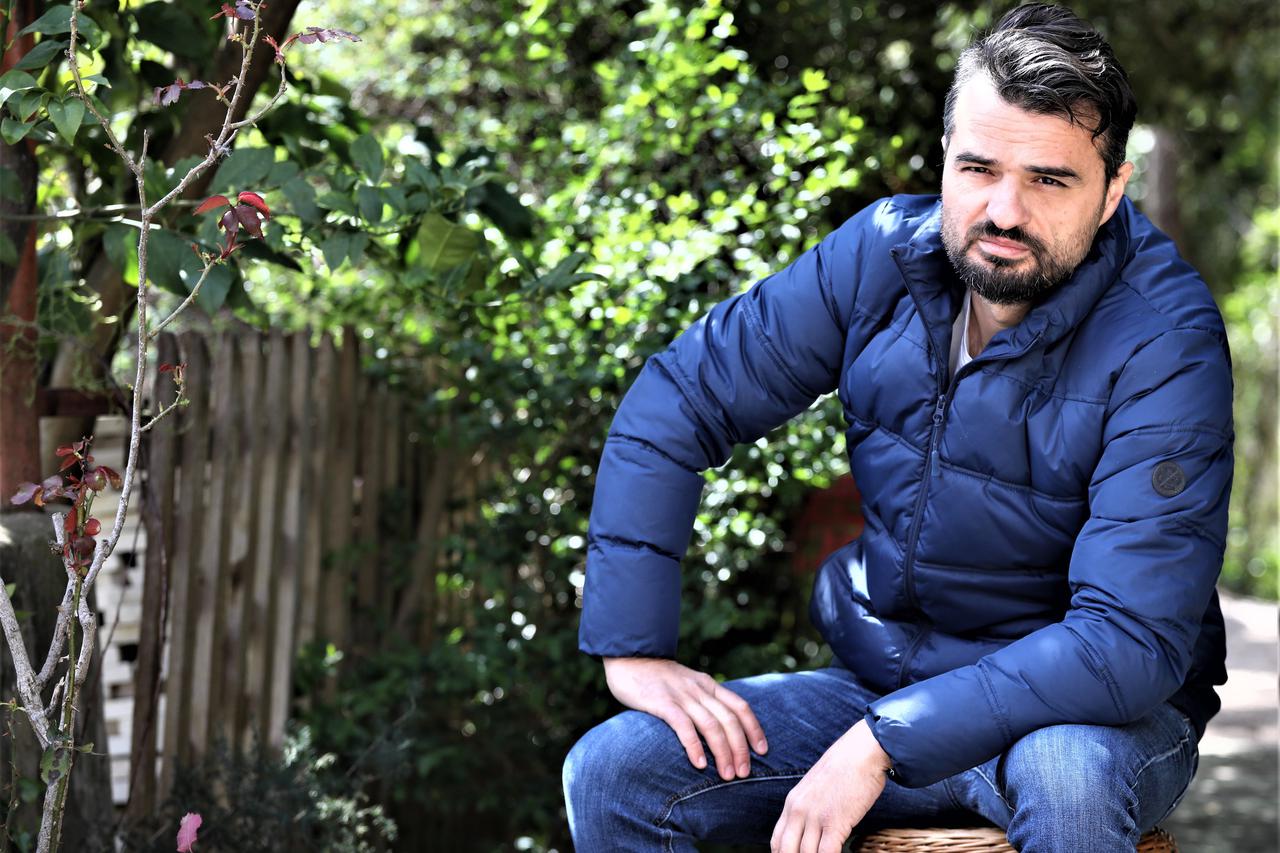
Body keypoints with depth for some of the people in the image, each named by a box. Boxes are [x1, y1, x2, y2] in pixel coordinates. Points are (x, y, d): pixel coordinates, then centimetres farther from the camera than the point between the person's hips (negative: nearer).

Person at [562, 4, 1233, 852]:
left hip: (1093, 714, -3)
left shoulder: (1163, 343, -21)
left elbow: (1130, 640, -29)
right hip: (879, 679, 4)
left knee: (1065, 776, -39)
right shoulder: (883, 252, -7)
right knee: (610, 772, -15)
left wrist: (882, 747, -33)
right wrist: (632, 647, -10)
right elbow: (675, 403, -1)